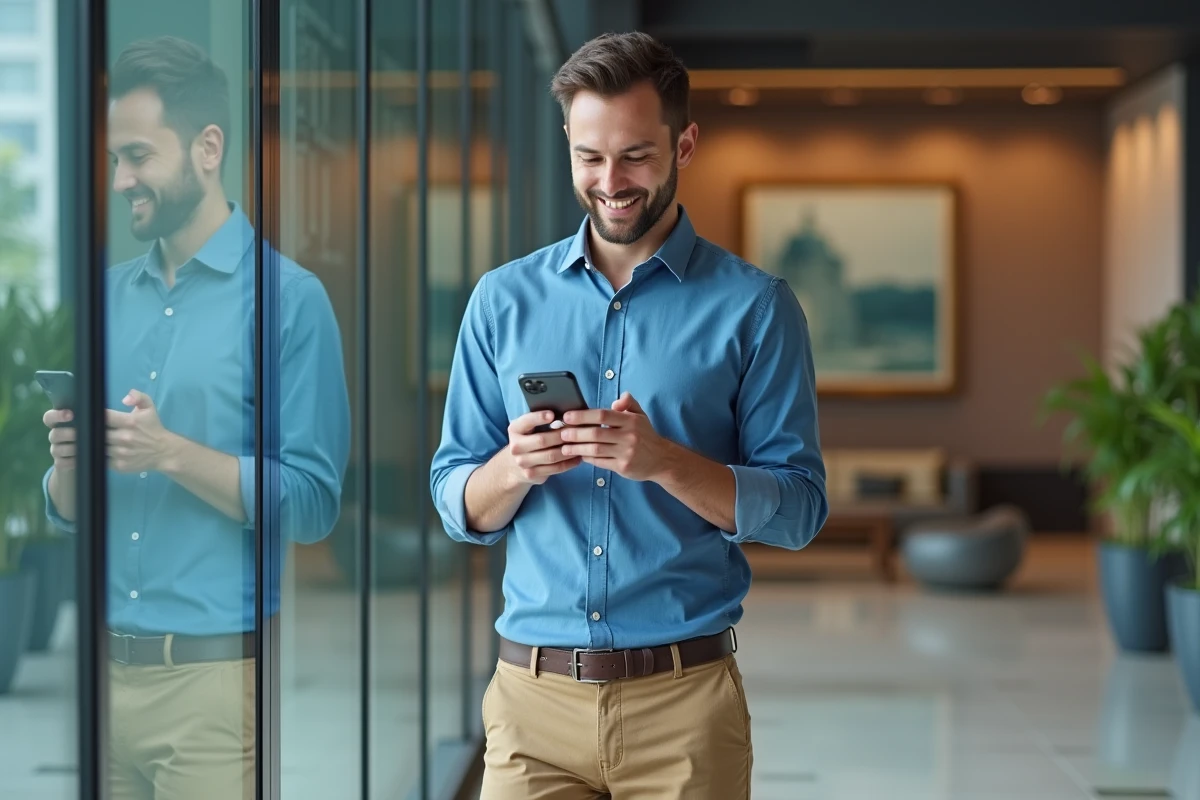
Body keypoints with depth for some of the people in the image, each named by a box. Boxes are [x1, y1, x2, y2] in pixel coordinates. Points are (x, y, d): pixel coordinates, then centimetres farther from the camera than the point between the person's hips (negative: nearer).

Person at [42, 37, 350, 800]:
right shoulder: (109, 295, 11)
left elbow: (313, 503, -11)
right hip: (106, 666, 5)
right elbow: (68, 509, 15)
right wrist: (69, 463, -6)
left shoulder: (285, 297, -6)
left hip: (215, 671, -5)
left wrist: (173, 454, -19)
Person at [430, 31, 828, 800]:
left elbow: (799, 507, -5)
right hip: (534, 695, 2)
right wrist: (516, 467, -14)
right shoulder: (505, 300, 7)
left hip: (685, 698, -2)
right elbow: (460, 508, 7)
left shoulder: (754, 306, 0)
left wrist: (663, 461, -20)